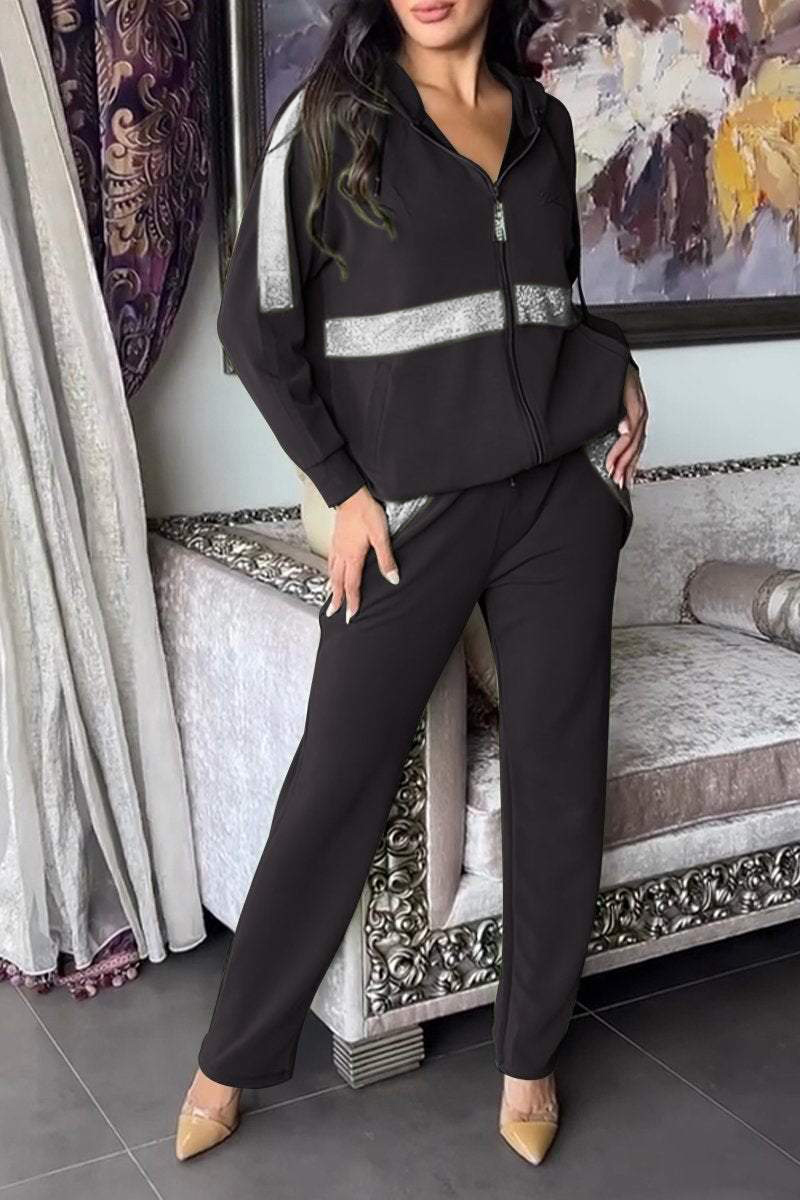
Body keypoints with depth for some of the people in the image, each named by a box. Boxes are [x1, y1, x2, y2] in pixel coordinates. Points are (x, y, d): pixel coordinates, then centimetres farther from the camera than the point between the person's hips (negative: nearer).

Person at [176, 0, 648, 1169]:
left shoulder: (545, 121, 10)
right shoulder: (331, 114, -4)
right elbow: (255, 324, -4)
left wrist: (620, 364, 4)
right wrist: (341, 489, -8)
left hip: (559, 494, 4)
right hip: (412, 507, -4)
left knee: (558, 778, 7)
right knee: (337, 780, 2)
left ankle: (530, 1057, 26)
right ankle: (233, 1057, 20)